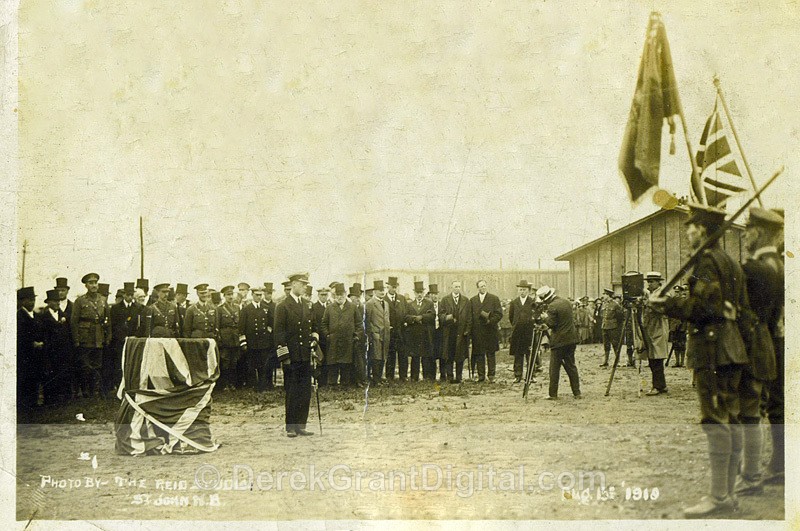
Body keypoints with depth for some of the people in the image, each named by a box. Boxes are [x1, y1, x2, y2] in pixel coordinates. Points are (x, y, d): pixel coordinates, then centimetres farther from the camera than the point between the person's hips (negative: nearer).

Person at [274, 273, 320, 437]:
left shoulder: (308, 306, 14)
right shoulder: (283, 307, -5)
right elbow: (279, 332, -8)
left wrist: (314, 337, 5)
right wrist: (284, 356, -12)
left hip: (305, 356, 6)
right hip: (291, 357, -6)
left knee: (305, 393, 6)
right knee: (292, 393, -2)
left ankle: (301, 425, 12)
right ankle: (291, 427, 5)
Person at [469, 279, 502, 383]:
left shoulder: (494, 299, 5)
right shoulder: (472, 300, 12)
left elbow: (499, 313, 0)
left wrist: (490, 321, -12)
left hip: (490, 330, -2)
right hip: (477, 331, 2)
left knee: (491, 354, 1)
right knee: (479, 354, 3)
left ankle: (491, 376, 4)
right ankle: (481, 375, 8)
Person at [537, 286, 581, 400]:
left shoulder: (552, 307, -16)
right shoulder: (566, 303, 9)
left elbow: (552, 324, -17)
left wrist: (546, 317, 1)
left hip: (559, 341, -7)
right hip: (571, 339, 7)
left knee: (554, 368, 0)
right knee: (571, 366, 13)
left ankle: (553, 394, 2)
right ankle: (576, 392, 12)